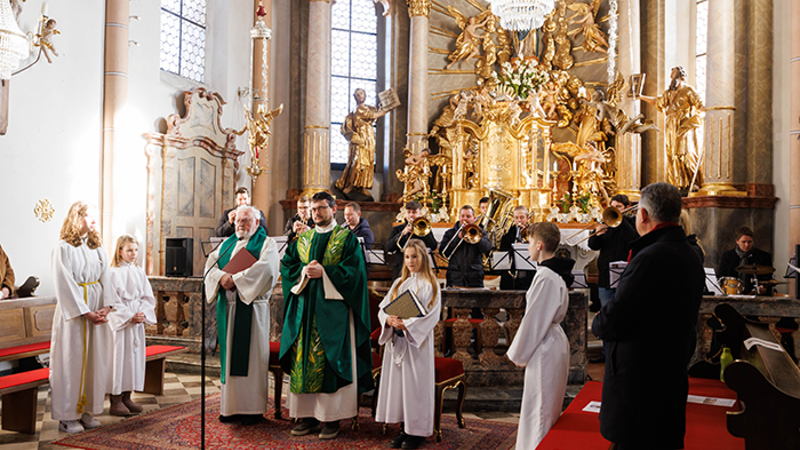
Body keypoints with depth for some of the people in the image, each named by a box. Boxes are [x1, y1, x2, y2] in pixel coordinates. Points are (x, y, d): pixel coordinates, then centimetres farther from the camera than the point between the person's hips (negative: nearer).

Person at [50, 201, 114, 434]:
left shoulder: (97, 247, 11)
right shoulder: (63, 248, -7)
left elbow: (105, 278, 9)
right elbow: (65, 285, -12)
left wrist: (106, 306, -5)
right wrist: (86, 312, -15)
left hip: (98, 312, 6)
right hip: (73, 313, -6)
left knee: (95, 360, 8)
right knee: (71, 361, 0)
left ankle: (87, 410, 18)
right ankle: (67, 416, 10)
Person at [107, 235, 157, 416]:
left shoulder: (139, 272, 10)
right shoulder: (113, 273, -7)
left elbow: (148, 297, 10)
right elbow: (113, 300, -11)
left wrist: (143, 314, -6)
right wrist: (129, 316, -16)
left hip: (138, 322, 6)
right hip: (120, 322, -6)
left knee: (134, 355, 8)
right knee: (119, 357, -3)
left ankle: (126, 397, 19)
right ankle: (116, 400, 6)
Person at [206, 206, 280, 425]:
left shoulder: (266, 243, 2)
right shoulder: (226, 244, 19)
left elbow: (265, 267, -15)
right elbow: (211, 264, 8)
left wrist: (235, 279, -16)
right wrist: (222, 277, -13)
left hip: (252, 306, -5)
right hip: (228, 307, 5)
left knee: (251, 355, -3)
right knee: (230, 354, 7)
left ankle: (253, 408, 3)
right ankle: (230, 406, 14)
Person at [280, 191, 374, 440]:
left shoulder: (347, 238, 2)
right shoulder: (302, 239, 15)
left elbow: (354, 270, -8)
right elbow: (287, 266, 10)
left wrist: (324, 272, -16)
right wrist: (304, 271, -9)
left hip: (334, 309, -4)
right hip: (305, 310, 5)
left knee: (332, 361, -3)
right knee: (304, 360, 5)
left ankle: (333, 417, 5)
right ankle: (309, 415, 14)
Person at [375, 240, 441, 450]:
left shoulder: (429, 285, -3)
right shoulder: (399, 283, 13)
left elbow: (431, 315, -12)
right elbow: (383, 307, 8)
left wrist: (407, 324, -22)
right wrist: (389, 320, -13)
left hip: (417, 340, -5)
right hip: (396, 340, 5)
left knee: (415, 383, -2)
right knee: (397, 382, 7)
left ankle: (417, 431, 9)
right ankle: (405, 429, 17)